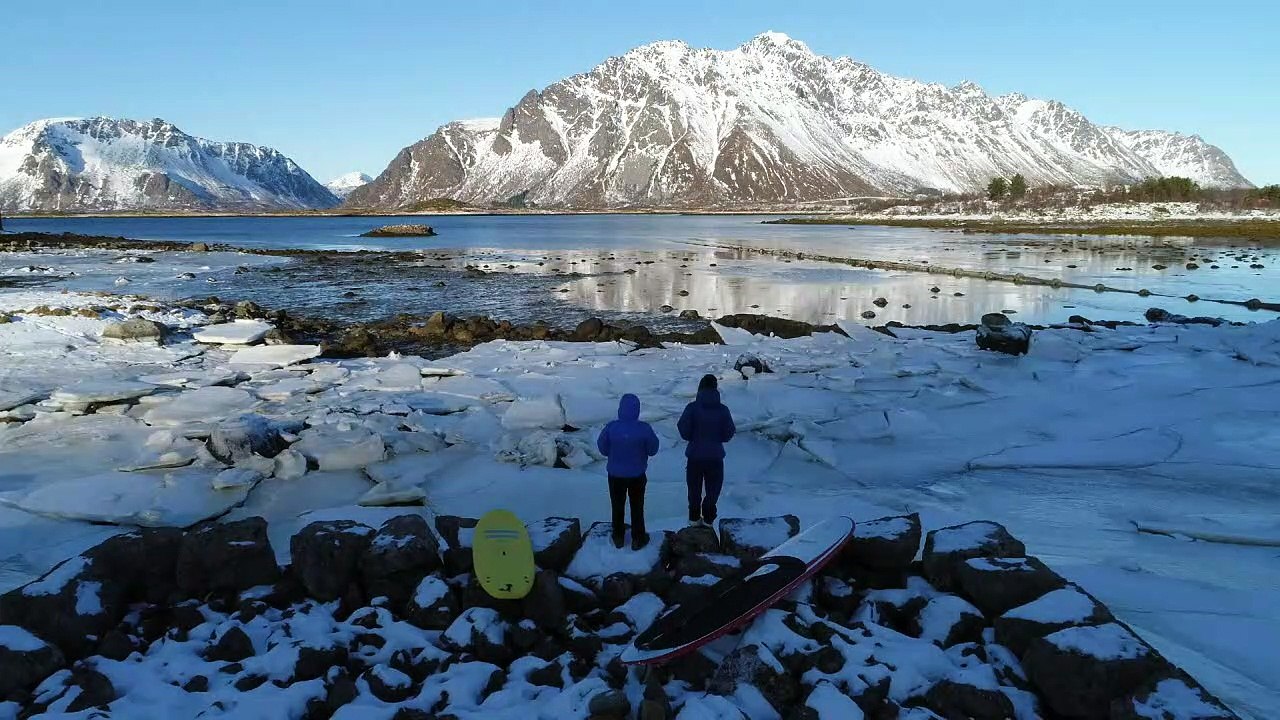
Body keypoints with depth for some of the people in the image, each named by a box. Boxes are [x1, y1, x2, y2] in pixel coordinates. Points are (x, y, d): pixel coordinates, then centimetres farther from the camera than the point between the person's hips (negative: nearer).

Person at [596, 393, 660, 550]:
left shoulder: (611, 427, -19)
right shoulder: (644, 428, -21)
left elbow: (603, 449, -7)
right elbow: (652, 450, -8)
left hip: (616, 475, 1)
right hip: (637, 475, 0)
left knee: (618, 506, 19)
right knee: (637, 507, 18)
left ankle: (618, 537, 32)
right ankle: (637, 539, 28)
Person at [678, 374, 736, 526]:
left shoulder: (692, 408, -13)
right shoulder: (723, 410, -9)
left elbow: (684, 431, -12)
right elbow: (728, 434, -3)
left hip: (695, 456, 0)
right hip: (715, 456, 0)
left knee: (694, 488, 18)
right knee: (713, 489, 17)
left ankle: (694, 518, 28)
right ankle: (708, 519, 23)